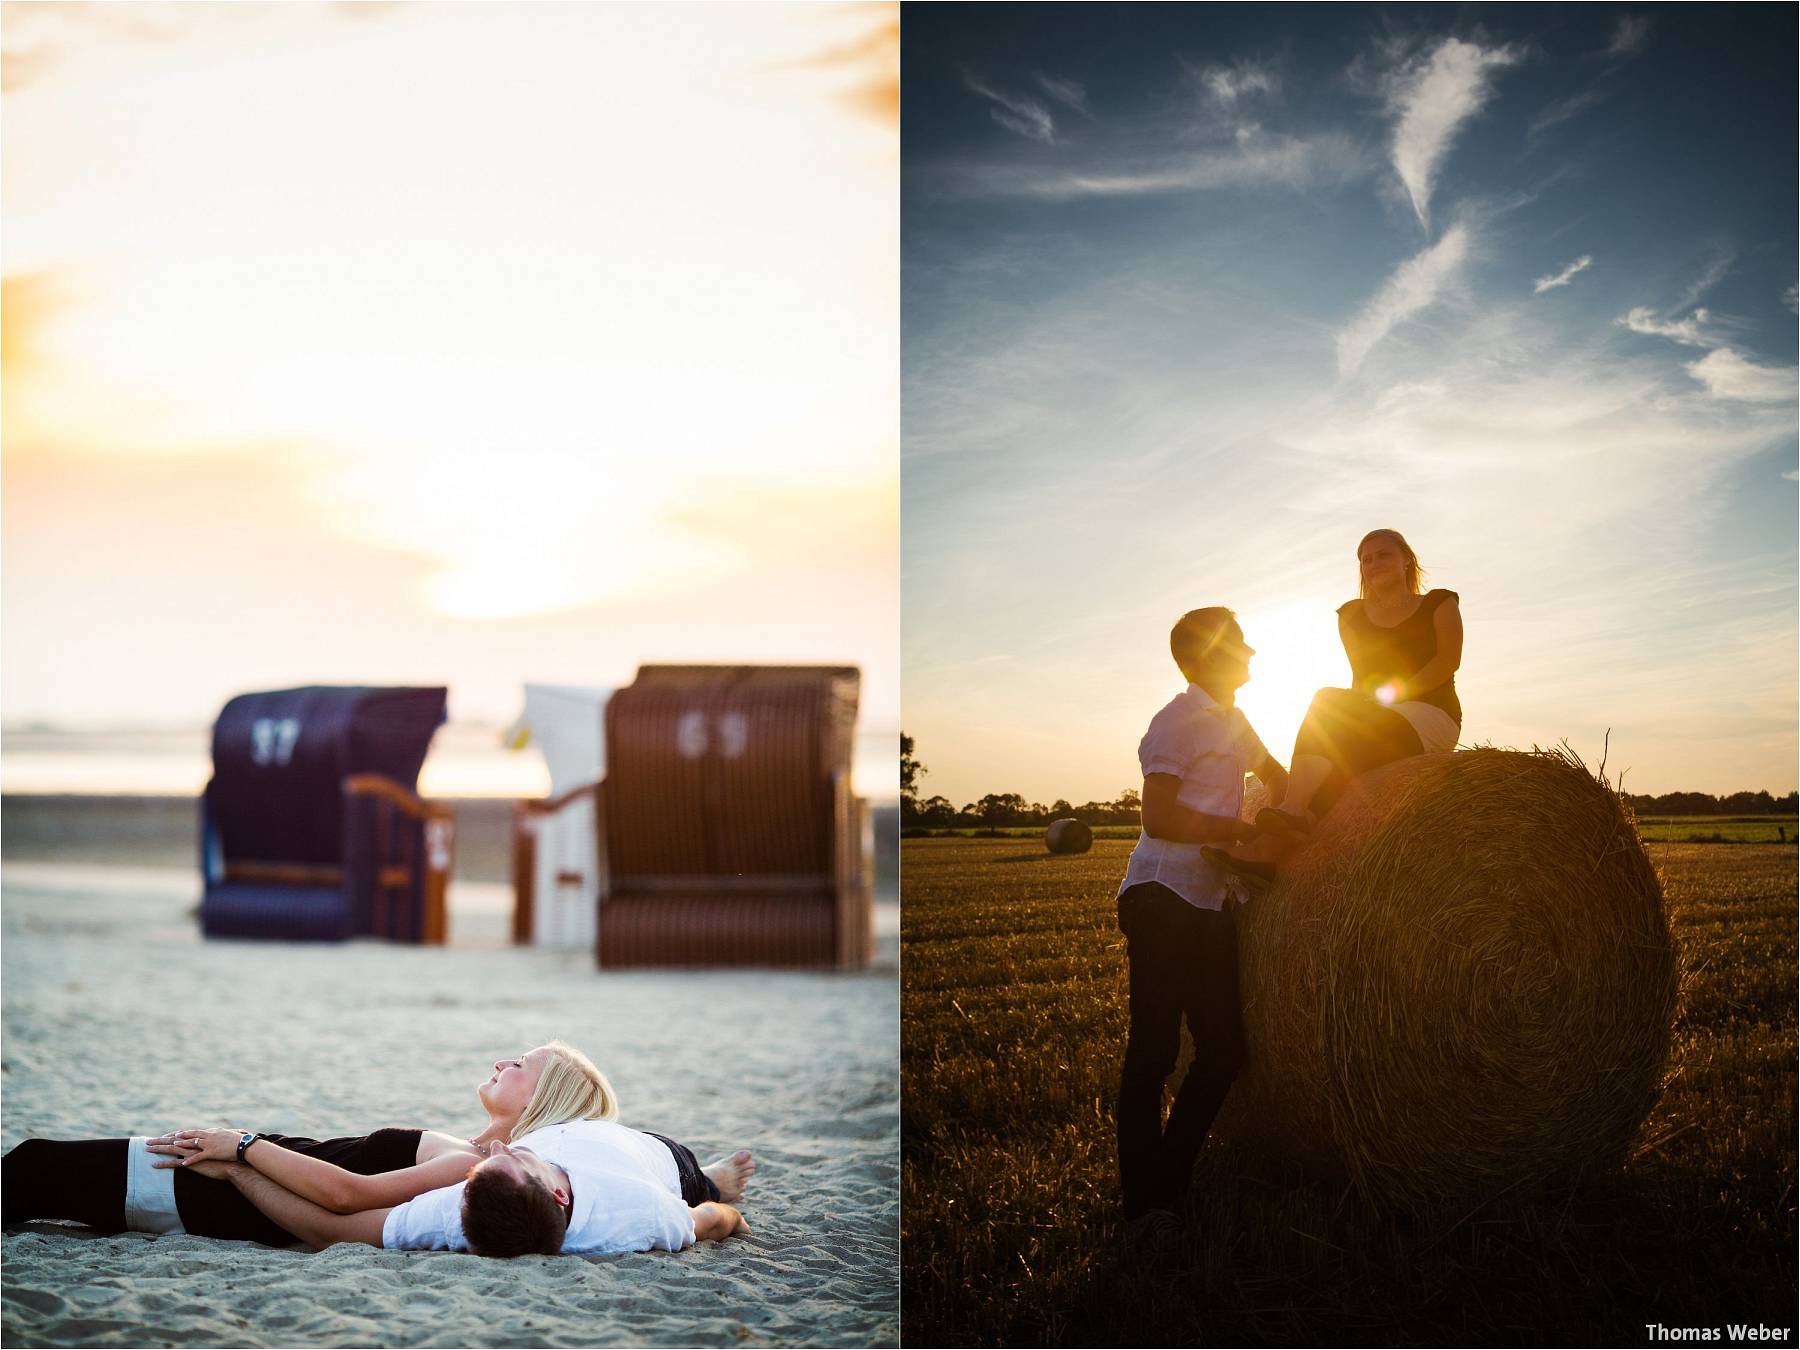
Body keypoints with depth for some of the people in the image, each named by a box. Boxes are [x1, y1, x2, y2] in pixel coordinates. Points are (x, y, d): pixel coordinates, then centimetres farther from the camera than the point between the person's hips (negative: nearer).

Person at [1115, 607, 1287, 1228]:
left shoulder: (1231, 721, 18)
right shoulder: (1179, 720, -9)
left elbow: (1278, 777, 38)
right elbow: (1160, 818, -19)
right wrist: (1249, 830, -15)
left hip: (1211, 903, 9)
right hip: (1162, 898, -9)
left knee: (1223, 1048, 7)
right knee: (1154, 1050, -9)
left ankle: (1171, 1180, 18)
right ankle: (1144, 1201, -5)